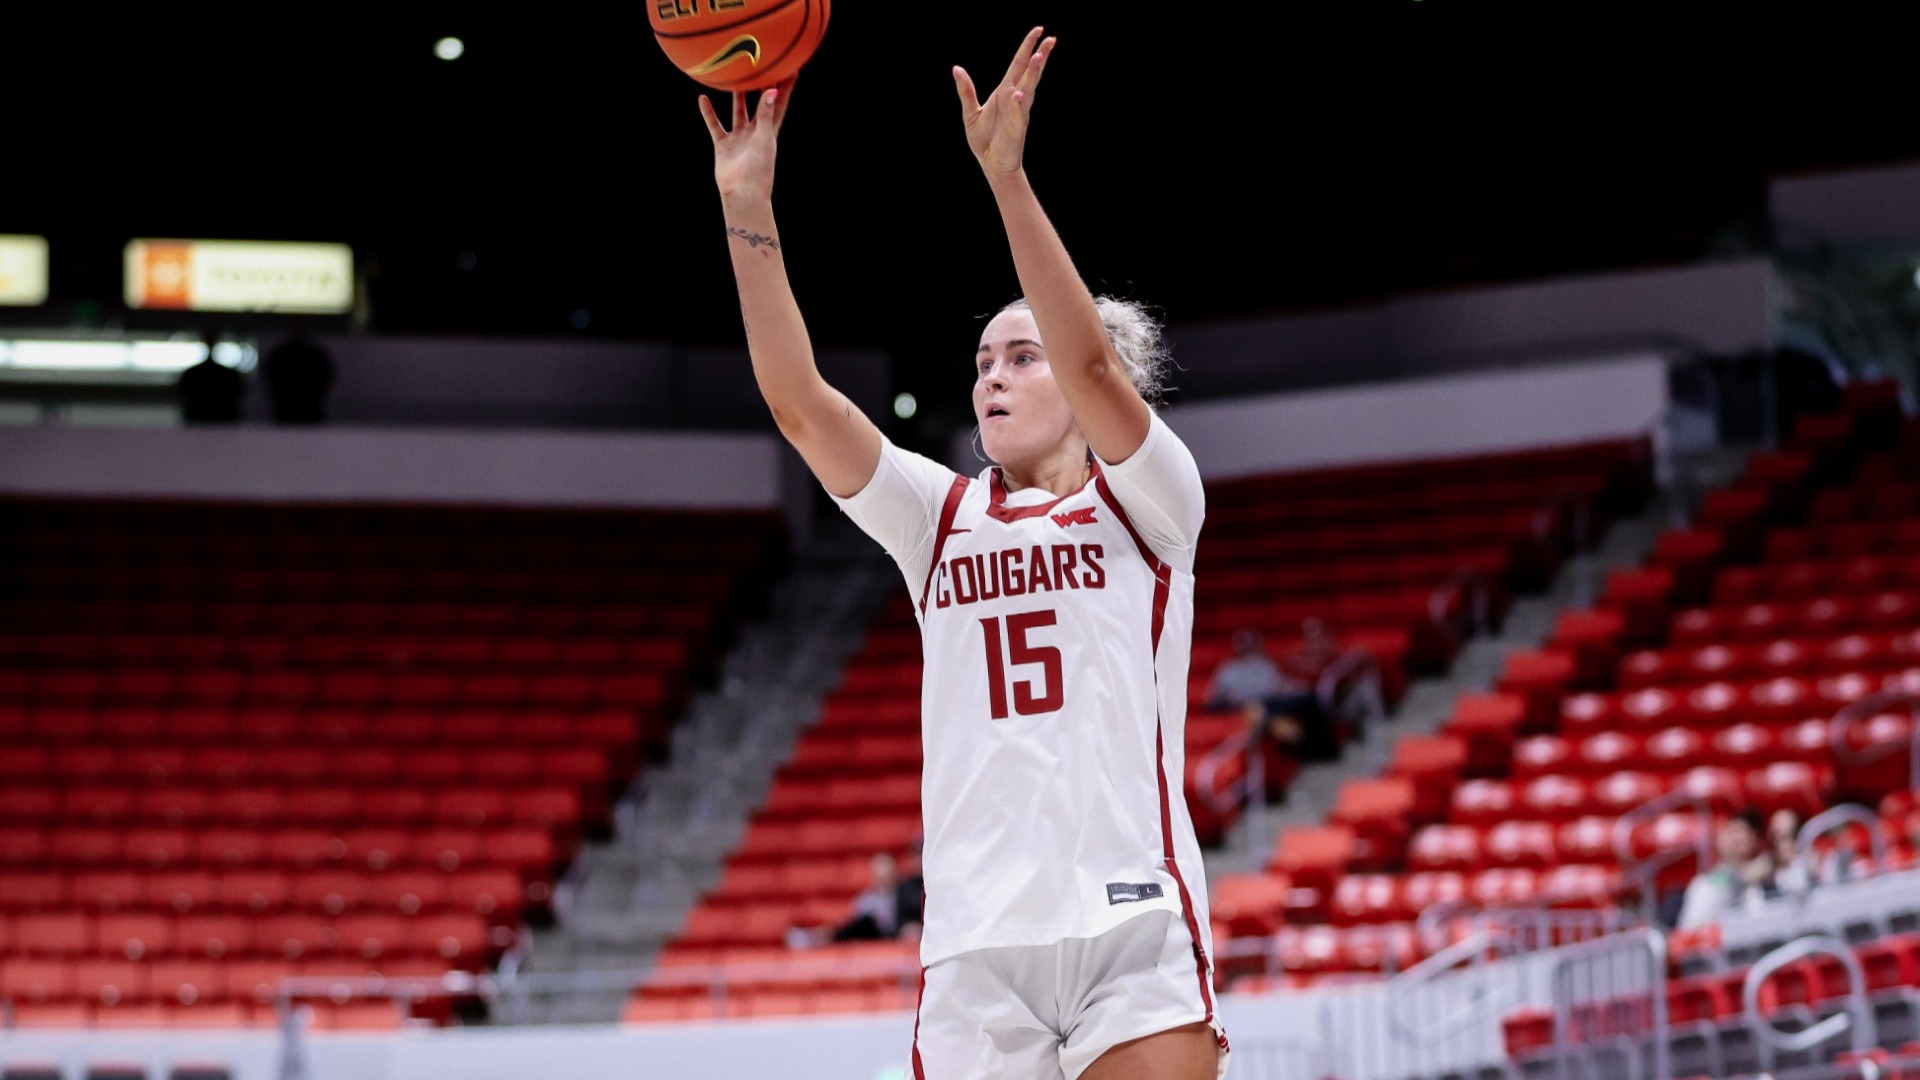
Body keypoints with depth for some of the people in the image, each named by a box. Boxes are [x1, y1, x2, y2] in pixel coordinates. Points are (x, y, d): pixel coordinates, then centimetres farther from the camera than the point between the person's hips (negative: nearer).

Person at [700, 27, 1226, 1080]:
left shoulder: (1144, 500, 6)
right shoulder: (940, 517, 16)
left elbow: (1093, 363, -13)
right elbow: (799, 399, 4)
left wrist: (1006, 176, -21)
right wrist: (747, 212, -5)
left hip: (1133, 926, -3)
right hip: (973, 943, 4)